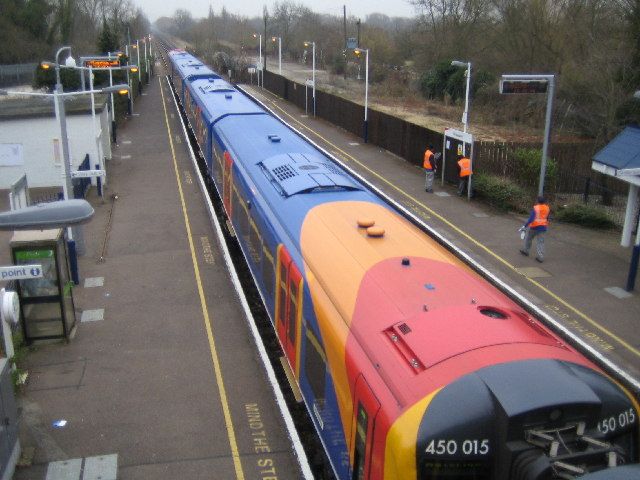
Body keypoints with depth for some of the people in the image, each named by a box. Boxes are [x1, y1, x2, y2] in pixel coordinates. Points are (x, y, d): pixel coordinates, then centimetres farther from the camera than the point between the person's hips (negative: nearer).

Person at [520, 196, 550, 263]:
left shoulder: (535, 208, -16)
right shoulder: (547, 208, 2)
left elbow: (531, 218, -22)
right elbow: (547, 218, 15)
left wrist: (525, 226, -20)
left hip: (534, 226, -4)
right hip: (543, 227, 4)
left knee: (528, 238, 20)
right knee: (540, 242, 4)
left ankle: (525, 250, 34)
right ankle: (540, 257, -3)